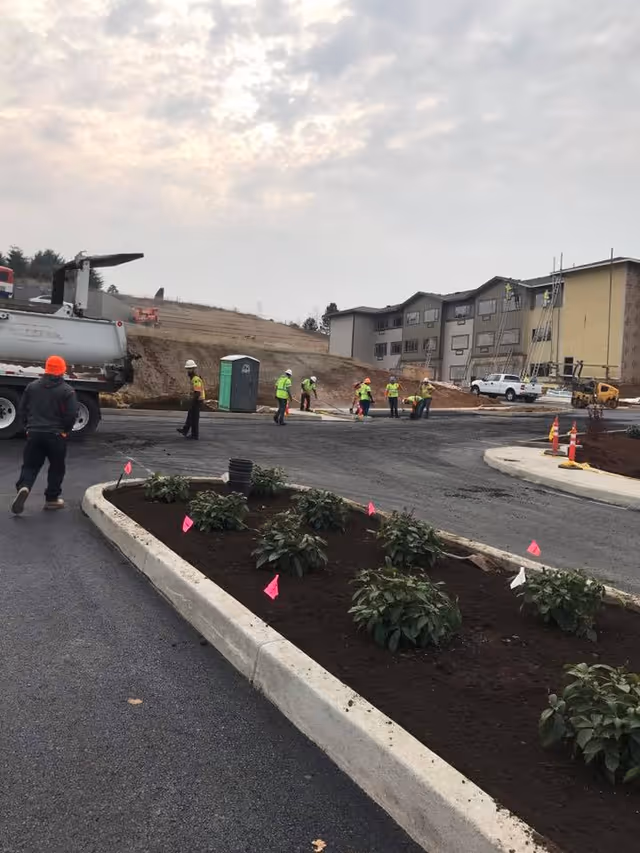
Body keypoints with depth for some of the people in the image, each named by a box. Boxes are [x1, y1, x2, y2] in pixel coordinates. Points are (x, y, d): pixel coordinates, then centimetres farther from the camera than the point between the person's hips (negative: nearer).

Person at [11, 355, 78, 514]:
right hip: (56, 435, -3)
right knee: (56, 467, 11)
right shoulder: (67, 391, -7)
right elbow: (71, 415, -11)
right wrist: (65, 430, 7)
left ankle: (23, 487, -18)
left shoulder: (32, 386, 7)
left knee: (30, 465, 9)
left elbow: (22, 410, 9)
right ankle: (52, 498, 15)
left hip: (34, 433, 3)